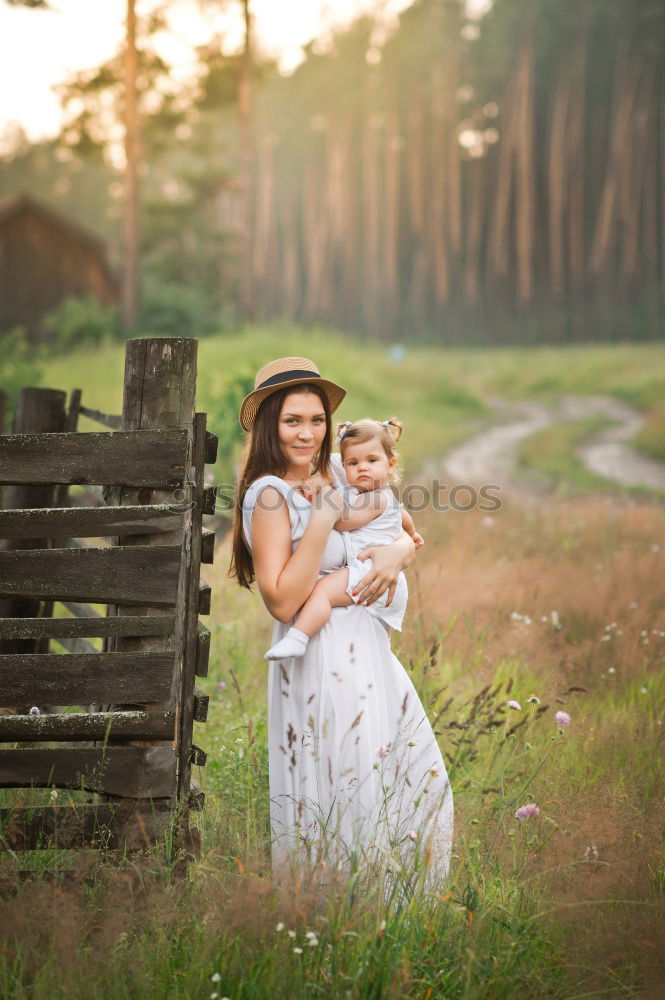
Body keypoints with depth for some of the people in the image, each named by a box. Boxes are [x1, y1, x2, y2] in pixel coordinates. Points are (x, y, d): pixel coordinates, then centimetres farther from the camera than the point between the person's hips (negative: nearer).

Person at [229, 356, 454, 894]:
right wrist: (323, 518, -21)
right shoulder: (270, 493, -13)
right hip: (325, 662, -9)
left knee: (422, 782, 14)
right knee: (345, 800, -2)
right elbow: (282, 602, -20)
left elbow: (405, 532, 16)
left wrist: (399, 551, -8)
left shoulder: (331, 480, 11)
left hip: (369, 653, 9)